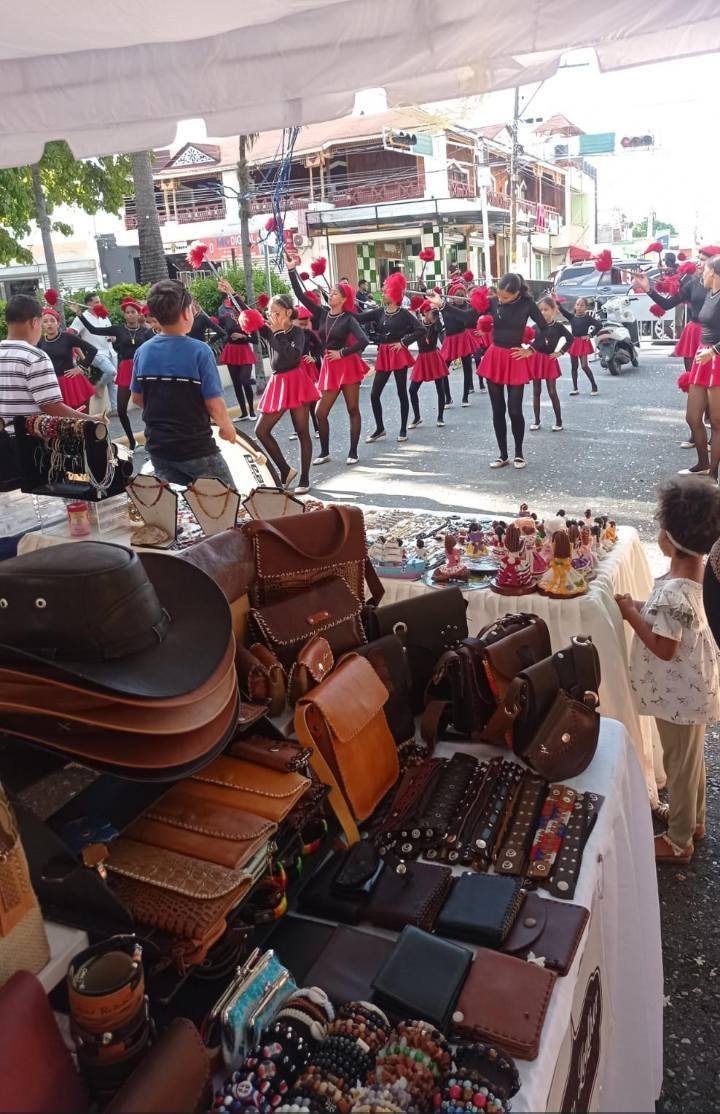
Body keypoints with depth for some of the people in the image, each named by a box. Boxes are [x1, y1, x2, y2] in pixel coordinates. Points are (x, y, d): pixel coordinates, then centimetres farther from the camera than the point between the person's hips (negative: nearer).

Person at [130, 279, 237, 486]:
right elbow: (214, 404, -16)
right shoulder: (199, 351, -16)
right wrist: (227, 427, 3)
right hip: (196, 447, -5)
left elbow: (137, 398, 9)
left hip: (158, 446, 5)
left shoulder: (143, 351, -1)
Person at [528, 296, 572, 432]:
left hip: (549, 360, -2)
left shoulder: (558, 326, -4)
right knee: (536, 391, 7)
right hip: (536, 359, 2)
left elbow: (570, 339, 5)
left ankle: (559, 421, 8)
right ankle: (537, 421, 16)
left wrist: (561, 352, 0)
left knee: (552, 392, -1)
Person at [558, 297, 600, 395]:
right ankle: (575, 388, 16)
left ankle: (594, 386, 3)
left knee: (584, 366, -9)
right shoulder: (572, 317, 4)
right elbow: (562, 310, -6)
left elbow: (599, 325, -11)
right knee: (574, 366, 8)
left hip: (583, 342, -5)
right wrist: (557, 301, -22)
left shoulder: (588, 318, -6)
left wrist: (589, 335, -12)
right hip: (574, 342, 5)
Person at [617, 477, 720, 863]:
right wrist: (642, 609, -2)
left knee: (679, 762, 8)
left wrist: (631, 615, -20)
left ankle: (679, 841, 27)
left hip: (678, 692, -9)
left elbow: (664, 649, -27)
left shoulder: (671, 592, -33)